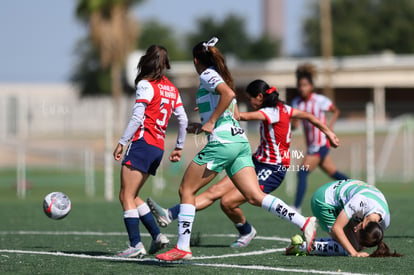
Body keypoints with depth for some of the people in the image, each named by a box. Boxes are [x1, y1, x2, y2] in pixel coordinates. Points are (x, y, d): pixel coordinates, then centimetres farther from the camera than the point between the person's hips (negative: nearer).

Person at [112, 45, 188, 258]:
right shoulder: (171, 89, 15)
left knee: (126, 196, -5)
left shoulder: (146, 85, -7)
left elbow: (137, 118, -14)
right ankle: (157, 235, 7)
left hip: (142, 143, -8)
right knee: (131, 196, 16)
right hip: (158, 148, 8)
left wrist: (121, 142, -12)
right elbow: (183, 120, 15)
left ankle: (136, 245, -14)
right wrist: (179, 147, 23)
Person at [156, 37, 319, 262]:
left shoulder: (207, 75, -3)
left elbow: (228, 93, -22)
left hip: (221, 142, -8)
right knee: (255, 197, -2)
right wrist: (203, 124, 33)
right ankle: (304, 223, -17)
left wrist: (211, 121, -16)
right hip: (240, 140, 8)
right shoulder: (221, 77, 24)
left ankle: (182, 247, 1)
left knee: (186, 190, 3)